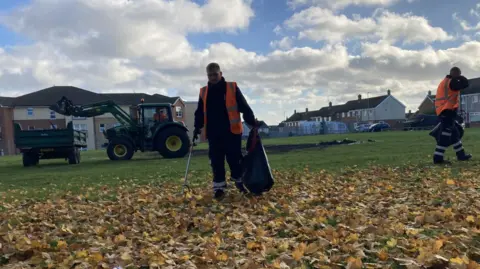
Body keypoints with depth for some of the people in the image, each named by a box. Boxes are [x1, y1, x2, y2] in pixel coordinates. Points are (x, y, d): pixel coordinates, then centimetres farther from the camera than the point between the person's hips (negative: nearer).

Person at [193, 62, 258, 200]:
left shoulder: (232, 88, 1)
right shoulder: (204, 92, 10)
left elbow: (244, 107, 0)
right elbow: (200, 112, 17)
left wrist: (252, 122, -6)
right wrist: (197, 127, 9)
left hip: (232, 131, -2)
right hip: (213, 133, 3)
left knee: (234, 158, 4)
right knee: (216, 162, 2)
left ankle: (239, 181, 26)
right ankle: (219, 187, 11)